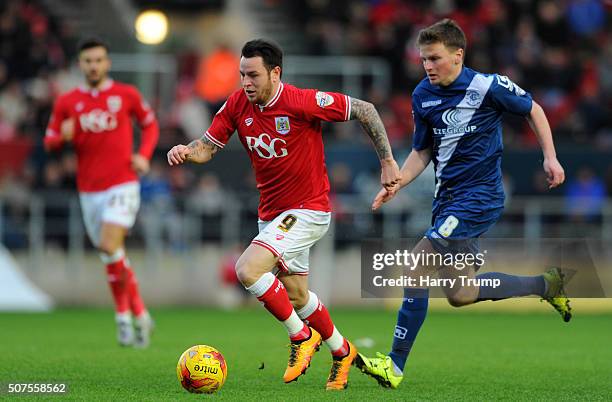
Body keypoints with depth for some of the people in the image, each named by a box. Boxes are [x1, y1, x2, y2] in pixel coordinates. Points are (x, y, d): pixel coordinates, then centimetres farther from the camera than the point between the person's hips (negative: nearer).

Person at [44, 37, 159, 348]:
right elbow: (49, 143, 8)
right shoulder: (66, 103, 5)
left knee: (110, 248, -20)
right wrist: (63, 137, -15)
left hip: (122, 185, -4)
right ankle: (139, 314, 20)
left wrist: (143, 155, -2)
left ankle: (124, 313, -4)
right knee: (114, 256, 8)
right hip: (89, 191, 4)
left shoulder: (126, 95, 1)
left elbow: (150, 125, 14)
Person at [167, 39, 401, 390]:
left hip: (307, 211, -7)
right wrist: (186, 152, -21)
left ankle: (301, 336, -4)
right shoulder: (237, 105, -4)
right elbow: (208, 147, 2)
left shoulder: (303, 102, -21)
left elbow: (364, 110, -13)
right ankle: (342, 351, 40)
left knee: (248, 269, -23)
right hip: (271, 213, 7)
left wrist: (388, 162, -12)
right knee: (296, 297, 17)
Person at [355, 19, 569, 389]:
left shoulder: (488, 87, -13)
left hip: (480, 195, -7)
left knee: (420, 261, -19)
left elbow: (533, 110, 4)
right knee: (461, 294, 10)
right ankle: (547, 284, 30)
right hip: (448, 195, 7)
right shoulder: (423, 96, 3)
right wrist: (396, 184, -2)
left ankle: (395, 365, -15)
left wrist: (550, 157, -1)